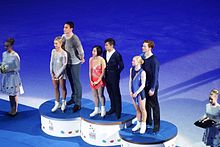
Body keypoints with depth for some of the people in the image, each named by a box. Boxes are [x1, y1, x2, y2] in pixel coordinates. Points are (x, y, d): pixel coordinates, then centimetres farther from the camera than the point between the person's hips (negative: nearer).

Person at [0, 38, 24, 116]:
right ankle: (12, 109, 25)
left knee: (14, 94, 4)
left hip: (13, 76, -6)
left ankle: (15, 110, 17)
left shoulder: (15, 56, -17)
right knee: (9, 93, 13)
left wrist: (8, 70, -22)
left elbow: (17, 68, -13)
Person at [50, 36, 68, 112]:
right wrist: (52, 73, -4)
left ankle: (63, 102, 24)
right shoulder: (53, 51, 3)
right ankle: (57, 104, 19)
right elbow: (51, 62, 5)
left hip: (61, 74, -4)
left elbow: (64, 65, -13)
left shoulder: (64, 53, -13)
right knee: (56, 88, 9)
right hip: (54, 74, 5)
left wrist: (58, 74, -14)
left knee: (63, 88, 7)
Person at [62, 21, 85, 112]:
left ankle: (78, 103, 3)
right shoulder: (63, 37, 0)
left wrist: (82, 59, -8)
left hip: (75, 63, -7)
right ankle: (73, 98, 37)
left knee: (76, 82, -2)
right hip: (67, 63, 7)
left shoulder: (74, 39, -24)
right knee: (71, 81, 20)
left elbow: (80, 50, -23)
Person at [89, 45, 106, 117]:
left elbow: (103, 72, -11)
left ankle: (103, 110, 15)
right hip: (93, 80, 5)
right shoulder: (91, 59, 2)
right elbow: (90, 70, 4)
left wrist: (98, 81, -14)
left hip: (100, 80, -5)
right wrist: (91, 80, -5)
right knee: (95, 95, 11)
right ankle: (96, 110, 24)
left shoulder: (101, 60, -13)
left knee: (100, 95, -1)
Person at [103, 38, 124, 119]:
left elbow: (121, 66, -11)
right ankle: (113, 108, 33)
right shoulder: (105, 53, 2)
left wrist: (116, 73, -7)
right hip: (107, 76, 6)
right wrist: (105, 73, 6)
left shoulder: (117, 55, -17)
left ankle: (118, 111, 14)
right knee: (110, 93, 17)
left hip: (114, 77, -6)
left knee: (116, 94, 4)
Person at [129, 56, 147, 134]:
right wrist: (130, 91, -1)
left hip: (140, 93, -5)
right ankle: (138, 124, 32)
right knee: (137, 109, 18)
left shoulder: (142, 72, -19)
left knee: (142, 109, 9)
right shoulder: (131, 70, 0)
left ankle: (143, 125, 22)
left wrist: (137, 93, -15)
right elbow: (130, 81, 7)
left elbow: (143, 85, -15)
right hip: (133, 93, 6)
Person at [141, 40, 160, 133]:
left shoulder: (154, 60, -19)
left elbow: (155, 75, -19)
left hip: (151, 86, -7)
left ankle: (156, 126, 11)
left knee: (154, 105, 2)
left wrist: (152, 89, -20)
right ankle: (148, 121, 35)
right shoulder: (142, 57, 3)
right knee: (146, 104, 18)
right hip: (144, 85, 7)